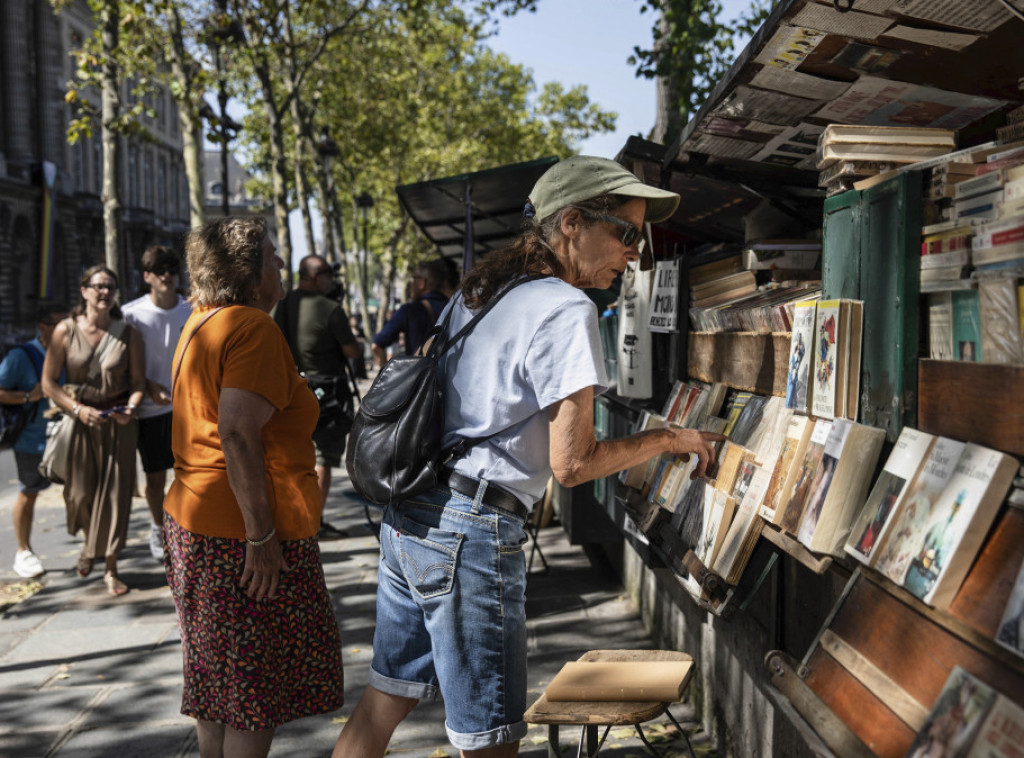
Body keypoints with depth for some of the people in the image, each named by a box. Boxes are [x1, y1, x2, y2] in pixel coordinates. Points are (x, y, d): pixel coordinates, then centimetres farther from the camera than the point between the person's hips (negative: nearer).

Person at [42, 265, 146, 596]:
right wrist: (78, 409, -14)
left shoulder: (128, 334, -3)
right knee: (81, 491, 3)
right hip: (79, 419, 0)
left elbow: (138, 381, 2)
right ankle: (89, 544, 36)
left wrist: (130, 408, -17)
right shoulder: (66, 331, -4)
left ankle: (111, 568, 11)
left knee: (114, 492, -1)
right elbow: (49, 382, -2)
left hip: (118, 422, 0)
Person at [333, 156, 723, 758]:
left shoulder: (476, 294, 14)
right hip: (472, 533, -9)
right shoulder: (566, 311, -13)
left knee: (388, 696, 20)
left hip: (407, 519, 9)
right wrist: (668, 440, -2)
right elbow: (572, 465, -14)